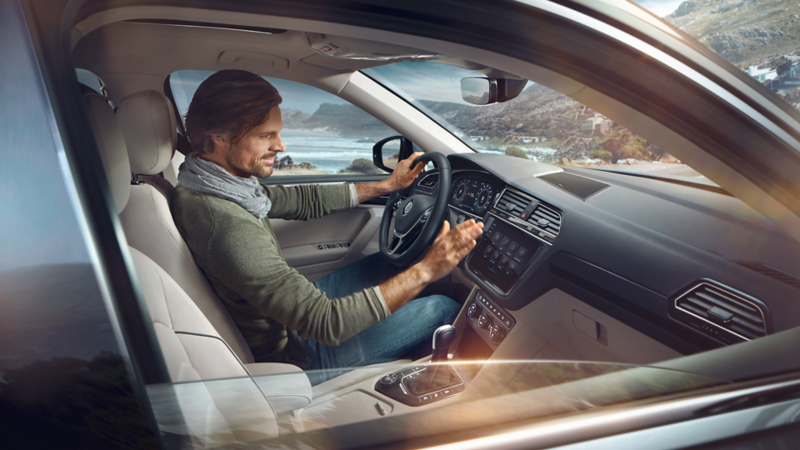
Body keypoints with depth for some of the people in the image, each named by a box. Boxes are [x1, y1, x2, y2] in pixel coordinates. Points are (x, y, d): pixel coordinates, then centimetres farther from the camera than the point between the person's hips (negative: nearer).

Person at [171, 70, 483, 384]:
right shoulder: (226, 227, -37)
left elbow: (303, 201, 7)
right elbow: (327, 323, -36)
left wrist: (387, 185, 9)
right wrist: (425, 271, -34)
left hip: (296, 312, 9)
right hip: (293, 355, -9)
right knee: (443, 309, -4)